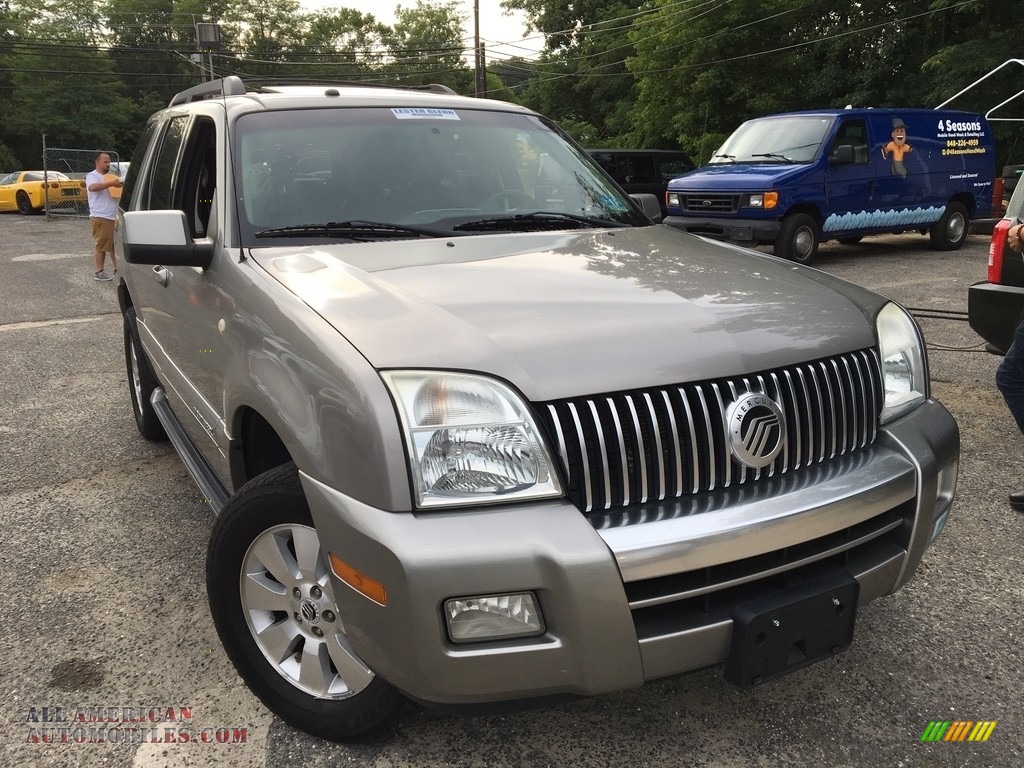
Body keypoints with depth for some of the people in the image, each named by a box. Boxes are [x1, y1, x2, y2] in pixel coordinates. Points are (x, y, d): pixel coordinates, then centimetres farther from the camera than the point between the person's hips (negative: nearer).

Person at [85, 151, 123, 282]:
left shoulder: (111, 176, 21)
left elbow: (117, 192, 28)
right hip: (100, 216, -8)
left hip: (114, 216, 8)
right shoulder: (92, 176, -3)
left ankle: (117, 269, 20)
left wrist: (121, 186, 6)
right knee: (101, 245, -6)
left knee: (116, 244, 12)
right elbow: (93, 187, -25)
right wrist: (111, 184, -30)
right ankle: (99, 272, -2)